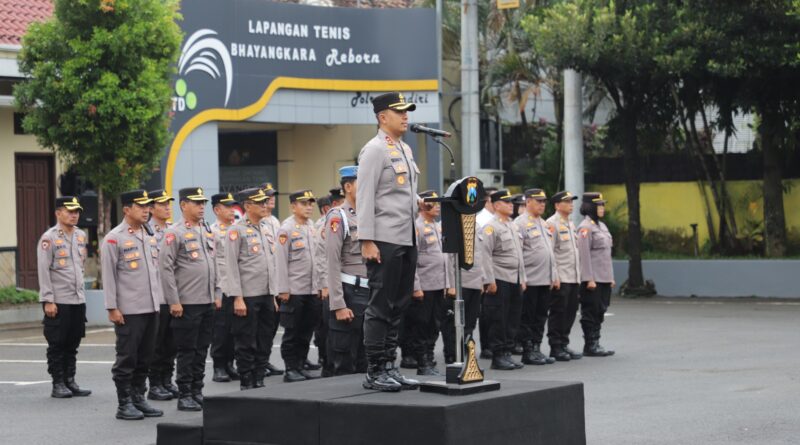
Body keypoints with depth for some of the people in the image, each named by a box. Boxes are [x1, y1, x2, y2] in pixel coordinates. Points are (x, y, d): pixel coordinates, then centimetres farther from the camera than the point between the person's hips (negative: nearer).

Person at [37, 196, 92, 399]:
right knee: (57, 345, 1)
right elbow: (43, 271, -12)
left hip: (78, 299, 6)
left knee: (73, 344, 11)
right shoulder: (49, 238, -9)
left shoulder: (81, 236, 10)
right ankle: (58, 384, 7)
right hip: (58, 301, -6)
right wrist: (48, 300, -16)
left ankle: (70, 381, 18)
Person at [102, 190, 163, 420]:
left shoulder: (150, 237, 14)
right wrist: (112, 308, -13)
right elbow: (108, 276, -9)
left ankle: (139, 399, 20)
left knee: (144, 358, 11)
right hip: (128, 310, -7)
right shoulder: (114, 238, -7)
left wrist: (158, 301, 15)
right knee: (127, 358, -1)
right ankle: (124, 404, 6)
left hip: (151, 308, 7)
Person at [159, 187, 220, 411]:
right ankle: (184, 396, 6)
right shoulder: (175, 233, -8)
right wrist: (173, 301, -15)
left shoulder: (207, 231, 13)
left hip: (208, 302, 6)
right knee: (187, 351, 0)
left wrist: (217, 294, 13)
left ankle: (197, 392, 18)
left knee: (201, 350, 11)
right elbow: (166, 268, -12)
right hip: (187, 303, -6)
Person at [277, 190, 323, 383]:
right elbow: (281, 261, -10)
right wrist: (283, 290, -13)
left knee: (306, 331, 9)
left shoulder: (312, 227, 11)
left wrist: (320, 286, 11)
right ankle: (290, 369, 6)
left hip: (312, 290, 6)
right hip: (294, 291, -6)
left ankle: (300, 366, 17)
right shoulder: (286, 229, -8)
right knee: (292, 332, 1)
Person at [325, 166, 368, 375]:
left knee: (365, 361, 11)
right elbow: (333, 263, -12)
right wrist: (339, 305, -17)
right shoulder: (338, 217, -7)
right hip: (349, 294, -7)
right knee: (344, 364, -2)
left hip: (370, 293, 7)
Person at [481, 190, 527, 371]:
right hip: (500, 281, -8)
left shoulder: (513, 226, 17)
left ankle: (507, 352, 16)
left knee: (513, 320, 9)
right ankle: (497, 357, 2)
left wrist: (523, 278, 17)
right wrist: (490, 281, -17)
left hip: (515, 281, 8)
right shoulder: (491, 227, -9)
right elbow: (486, 254, -14)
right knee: (499, 320, -3)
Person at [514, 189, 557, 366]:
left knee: (540, 317, 10)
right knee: (527, 318, 0)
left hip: (545, 280, 8)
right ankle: (528, 352, 4)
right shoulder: (520, 223, -9)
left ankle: (536, 349, 16)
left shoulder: (543, 223, 18)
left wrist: (553, 275, 17)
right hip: (530, 281, -8)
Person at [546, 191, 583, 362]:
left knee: (570, 312, 10)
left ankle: (564, 345, 17)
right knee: (558, 312, -3)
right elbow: (549, 251, -14)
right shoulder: (552, 224, -9)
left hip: (573, 277, 8)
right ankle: (556, 348, 2)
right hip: (560, 278, -8)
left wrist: (578, 274, 18)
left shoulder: (570, 224, 18)